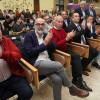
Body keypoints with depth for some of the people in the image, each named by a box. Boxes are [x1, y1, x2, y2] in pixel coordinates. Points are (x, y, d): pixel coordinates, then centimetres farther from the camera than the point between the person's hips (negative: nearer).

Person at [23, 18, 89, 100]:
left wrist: (49, 40, -7)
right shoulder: (29, 36, 0)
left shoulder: (45, 35, 18)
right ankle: (73, 89, -7)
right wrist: (44, 44, -13)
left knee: (57, 79, -23)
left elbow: (53, 48, 14)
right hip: (36, 63, -5)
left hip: (47, 62, 5)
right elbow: (29, 52, -11)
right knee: (58, 65, -26)